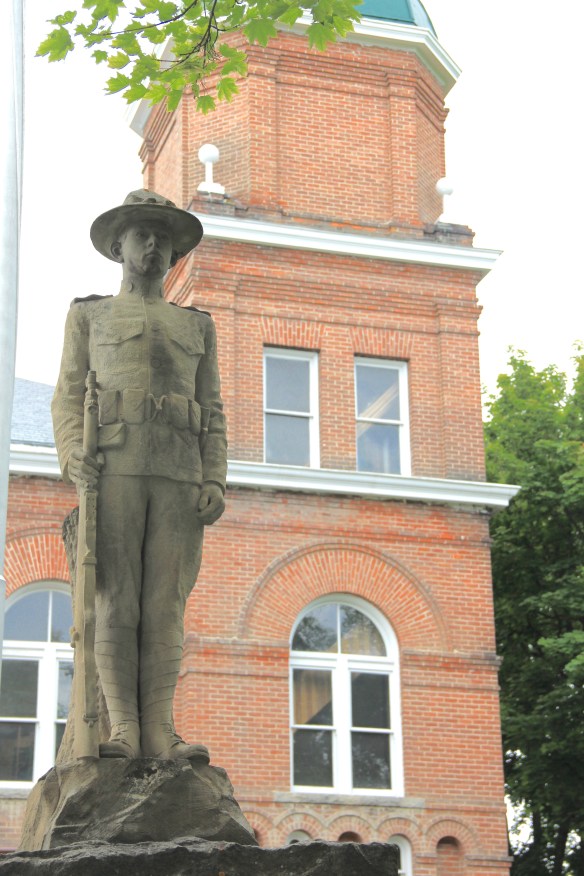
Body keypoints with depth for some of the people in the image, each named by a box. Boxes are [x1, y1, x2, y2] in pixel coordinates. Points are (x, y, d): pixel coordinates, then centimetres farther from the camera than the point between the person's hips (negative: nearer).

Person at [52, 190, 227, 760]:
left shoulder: (197, 326, 24)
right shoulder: (89, 315, 19)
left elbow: (212, 413, 16)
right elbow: (69, 396, 10)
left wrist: (215, 482, 1)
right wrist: (72, 456, -10)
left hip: (179, 474, 2)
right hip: (112, 468, -1)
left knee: (166, 604, -6)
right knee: (115, 599, -9)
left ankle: (159, 733, -10)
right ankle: (123, 729, -12)